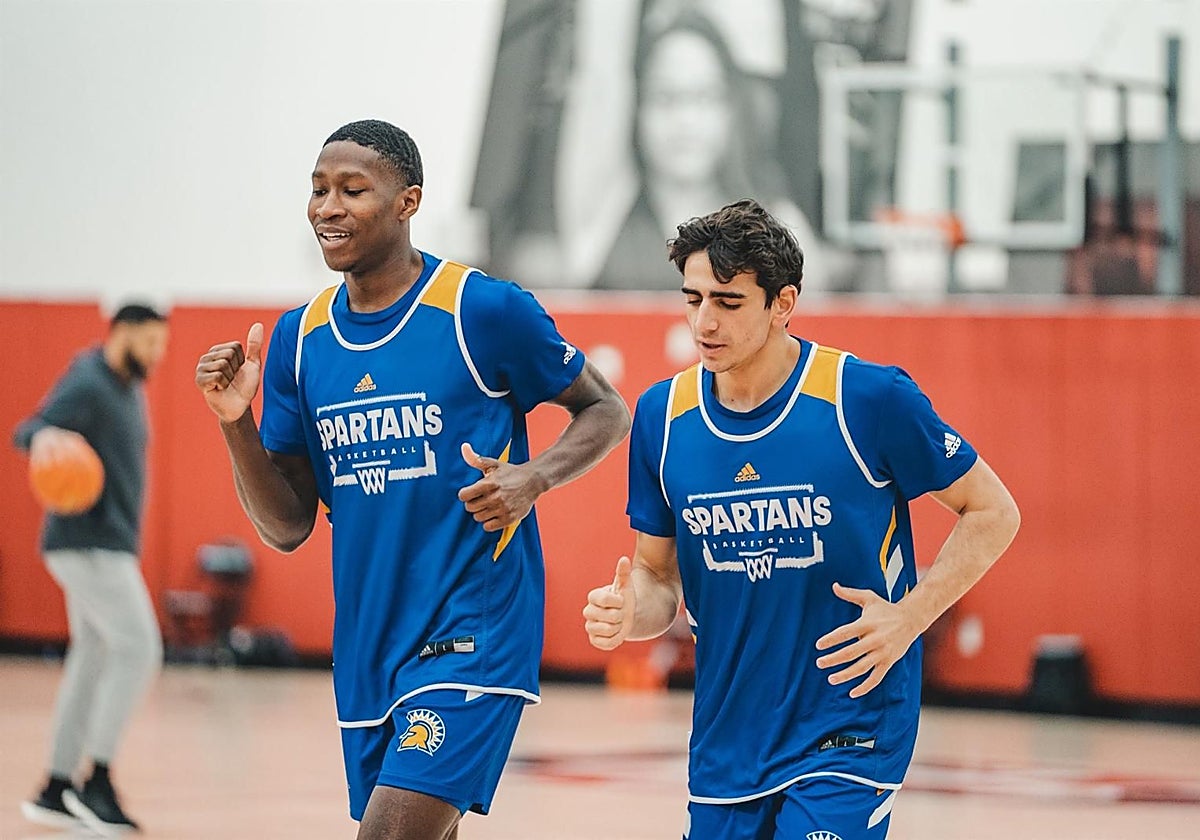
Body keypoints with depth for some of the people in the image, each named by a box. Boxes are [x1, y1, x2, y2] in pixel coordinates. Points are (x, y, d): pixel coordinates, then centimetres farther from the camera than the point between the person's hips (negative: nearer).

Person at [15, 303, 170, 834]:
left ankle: (56, 791, 12)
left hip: (109, 546, 10)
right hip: (89, 544, -10)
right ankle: (97, 784, -15)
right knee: (137, 650, -15)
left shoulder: (127, 389, 16)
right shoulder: (87, 386, -13)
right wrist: (44, 437, -49)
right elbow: (28, 431, -25)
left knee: (92, 661, 9)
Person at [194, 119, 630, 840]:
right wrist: (236, 423, -8)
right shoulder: (300, 338, 7)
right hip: (367, 646, 6)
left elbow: (607, 413, 3)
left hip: (472, 633, -6)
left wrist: (534, 478, -16)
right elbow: (287, 526, 8)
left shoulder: (485, 310, -9)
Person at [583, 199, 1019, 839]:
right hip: (724, 748, 4)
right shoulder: (662, 415, 0)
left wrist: (908, 617, -13)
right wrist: (629, 613, -12)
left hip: (848, 733, -4)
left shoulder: (869, 398, -12)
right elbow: (659, 574, 11)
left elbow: (992, 513, -2)